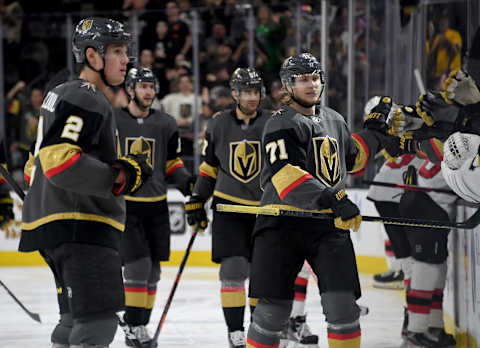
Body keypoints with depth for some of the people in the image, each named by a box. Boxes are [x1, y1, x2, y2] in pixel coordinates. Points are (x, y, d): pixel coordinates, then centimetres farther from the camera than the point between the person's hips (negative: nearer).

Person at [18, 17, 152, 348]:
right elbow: (58, 160, -25)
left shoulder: (64, 95, 21)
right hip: (79, 225, -11)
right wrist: (119, 176, -21)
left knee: (77, 320, 16)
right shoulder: (87, 100, -12)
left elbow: (41, 161, 27)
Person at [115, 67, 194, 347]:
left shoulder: (166, 124, 7)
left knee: (152, 270, 8)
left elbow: (172, 162, 14)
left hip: (156, 206, 4)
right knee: (138, 265, -13)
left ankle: (141, 324, 20)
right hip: (122, 204, -4)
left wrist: (187, 182, -3)